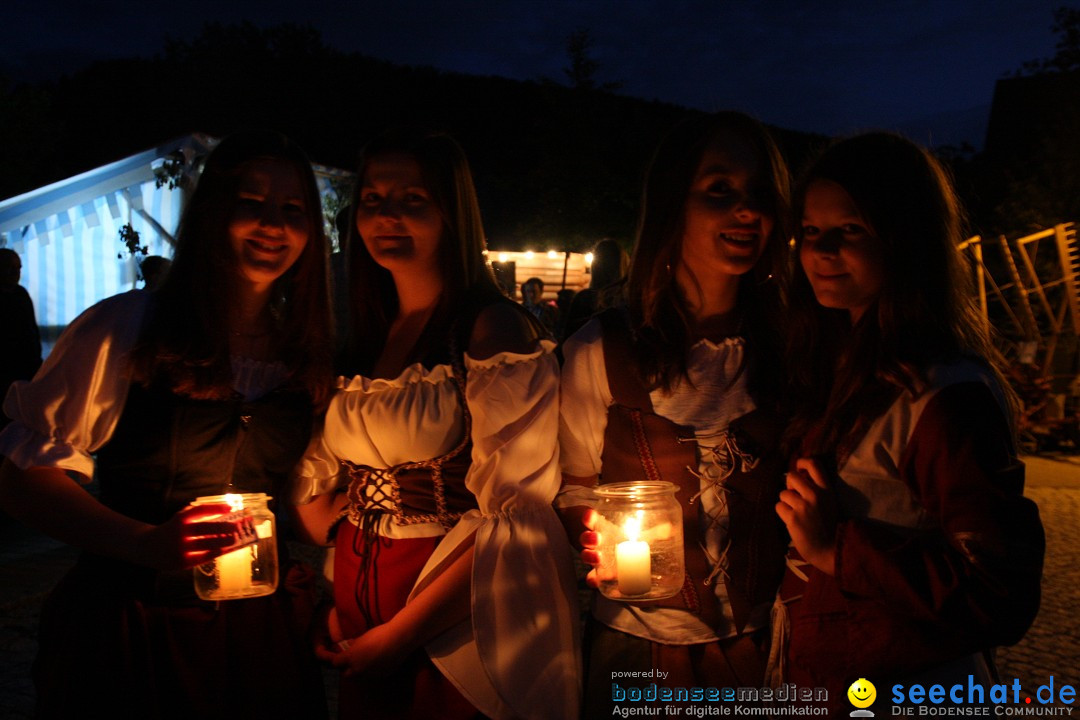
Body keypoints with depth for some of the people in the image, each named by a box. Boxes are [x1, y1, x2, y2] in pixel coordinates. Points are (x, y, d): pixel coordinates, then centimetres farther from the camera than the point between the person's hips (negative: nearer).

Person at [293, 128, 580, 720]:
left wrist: (397, 635, -16)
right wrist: (330, 596, -2)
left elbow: (512, 515, -18)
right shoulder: (362, 339, 6)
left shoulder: (495, 331, -13)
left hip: (452, 633, -5)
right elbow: (318, 478, 12)